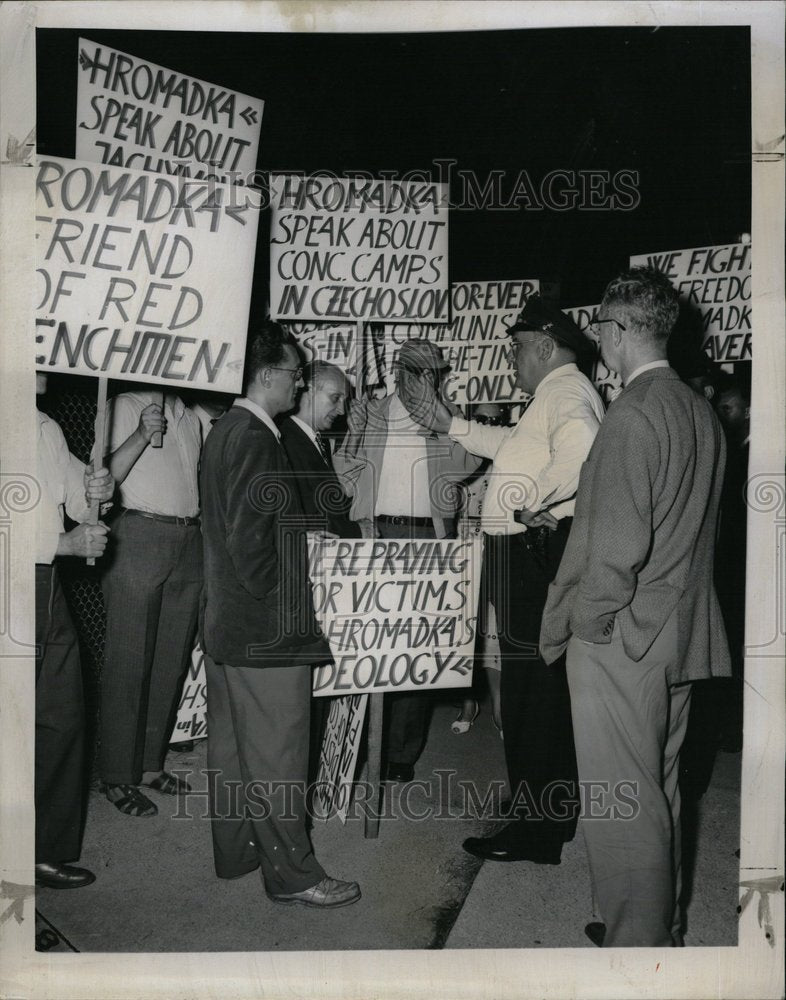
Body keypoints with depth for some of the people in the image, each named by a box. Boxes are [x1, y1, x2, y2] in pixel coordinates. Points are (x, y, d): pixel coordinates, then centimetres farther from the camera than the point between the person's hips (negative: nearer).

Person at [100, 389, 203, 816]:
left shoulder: (194, 417, 17)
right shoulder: (125, 406, 0)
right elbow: (106, 476, -9)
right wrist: (142, 435, -20)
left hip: (189, 539, 6)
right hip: (138, 536, -6)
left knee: (172, 661, 9)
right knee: (129, 663, -2)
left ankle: (151, 764, 21)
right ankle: (117, 777, 7)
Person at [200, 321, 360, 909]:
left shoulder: (227, 431, 12)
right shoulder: (256, 439, -18)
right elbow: (249, 535, -24)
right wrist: (276, 605, -13)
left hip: (228, 624, 10)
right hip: (266, 632, -10)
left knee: (231, 743, 18)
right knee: (276, 751, 1)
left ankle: (235, 851, 33)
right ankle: (291, 872, 13)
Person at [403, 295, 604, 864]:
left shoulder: (566, 391, -11)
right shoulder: (556, 395, 21)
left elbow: (582, 455, -32)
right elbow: (512, 444, 34)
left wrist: (537, 499, -25)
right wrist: (450, 425, 34)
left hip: (536, 555, -11)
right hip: (532, 555, 11)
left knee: (533, 692, -4)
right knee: (545, 689, 18)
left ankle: (537, 831, 6)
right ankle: (554, 813, 32)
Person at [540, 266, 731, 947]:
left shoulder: (633, 415, -19)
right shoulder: (701, 412, 9)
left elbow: (617, 545, -22)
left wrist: (583, 625, -11)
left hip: (621, 640, -9)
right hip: (681, 636, 9)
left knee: (623, 805, 2)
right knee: (660, 789, 20)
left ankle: (635, 944, 13)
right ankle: (662, 928, 36)